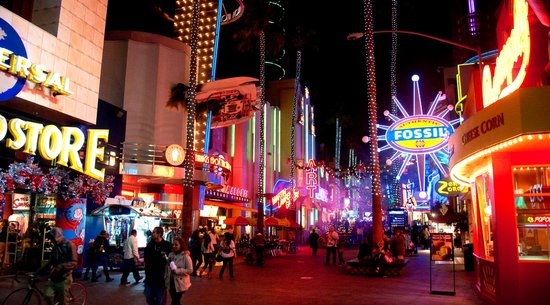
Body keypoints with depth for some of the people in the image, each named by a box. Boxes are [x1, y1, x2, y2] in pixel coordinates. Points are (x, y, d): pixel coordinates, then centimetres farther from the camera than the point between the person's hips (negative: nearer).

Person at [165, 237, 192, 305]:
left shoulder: (185, 256, -14)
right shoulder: (170, 254, 3)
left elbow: (190, 270, -17)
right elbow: (167, 268, 11)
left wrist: (177, 270, -22)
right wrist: (166, 279, 5)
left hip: (180, 284, -5)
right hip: (171, 283, 5)